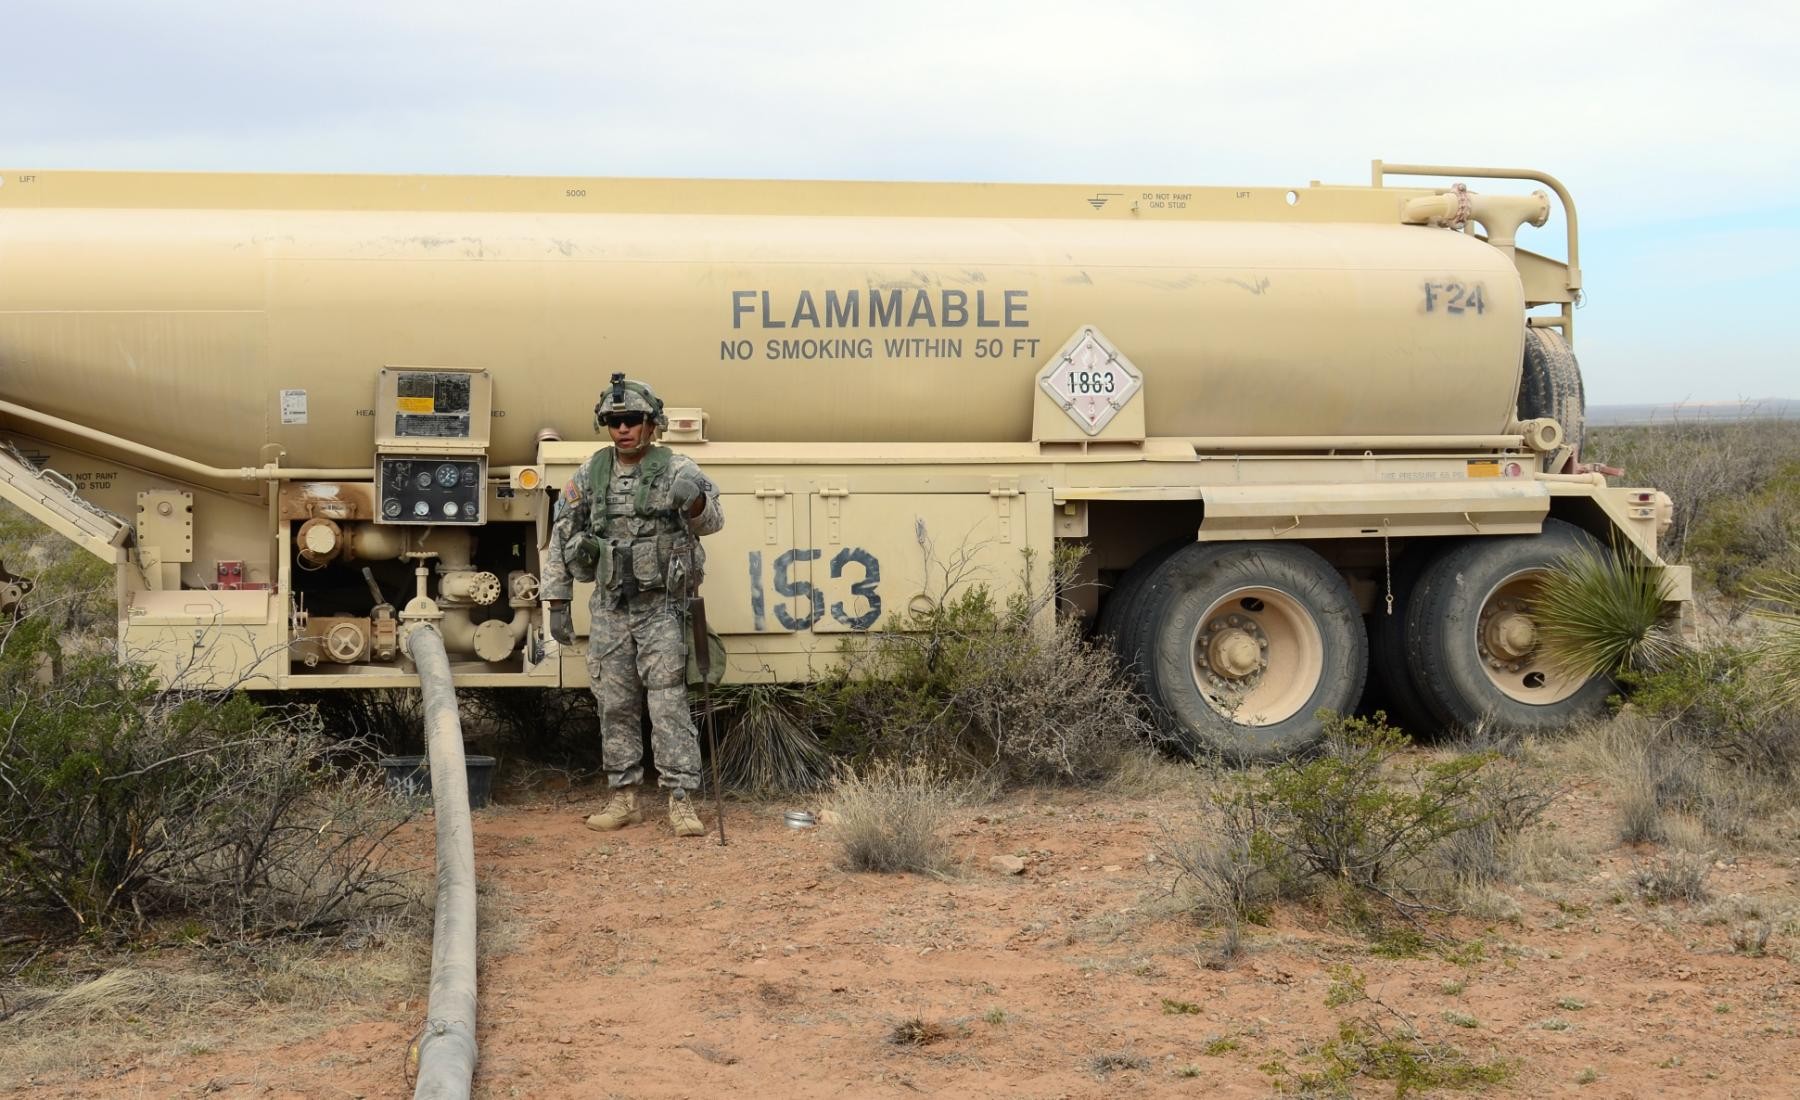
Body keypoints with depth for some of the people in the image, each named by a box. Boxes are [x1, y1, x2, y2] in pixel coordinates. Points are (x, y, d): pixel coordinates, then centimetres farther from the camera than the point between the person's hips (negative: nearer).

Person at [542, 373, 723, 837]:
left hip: (661, 608, -4)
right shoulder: (591, 473, 6)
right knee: (615, 706, 8)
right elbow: (561, 537, 11)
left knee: (669, 703, -6)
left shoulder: (675, 469, -5)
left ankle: (682, 801, -4)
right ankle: (623, 799, 17)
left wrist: (696, 499, -40)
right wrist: (557, 601, 8)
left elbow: (711, 522, -17)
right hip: (609, 608, 4)